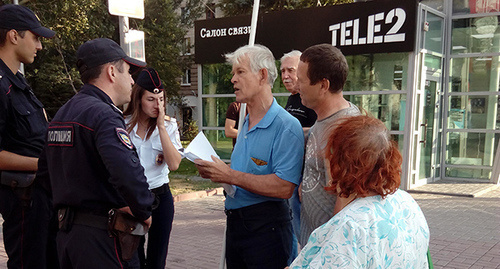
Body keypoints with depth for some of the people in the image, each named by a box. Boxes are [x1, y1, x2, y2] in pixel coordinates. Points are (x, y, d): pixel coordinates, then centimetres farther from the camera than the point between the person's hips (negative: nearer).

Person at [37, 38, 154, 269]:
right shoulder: (103, 114, -19)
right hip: (101, 235, -9)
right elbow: (128, 172, -33)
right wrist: (144, 212, -18)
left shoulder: (62, 114, 12)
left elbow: (45, 169, 19)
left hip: (65, 231, 9)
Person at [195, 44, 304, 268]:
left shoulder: (286, 126, -17)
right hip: (235, 223, 9)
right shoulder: (245, 125, 13)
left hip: (266, 227, -8)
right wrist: (214, 172, 3)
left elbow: (284, 187, -26)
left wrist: (230, 175, -23)